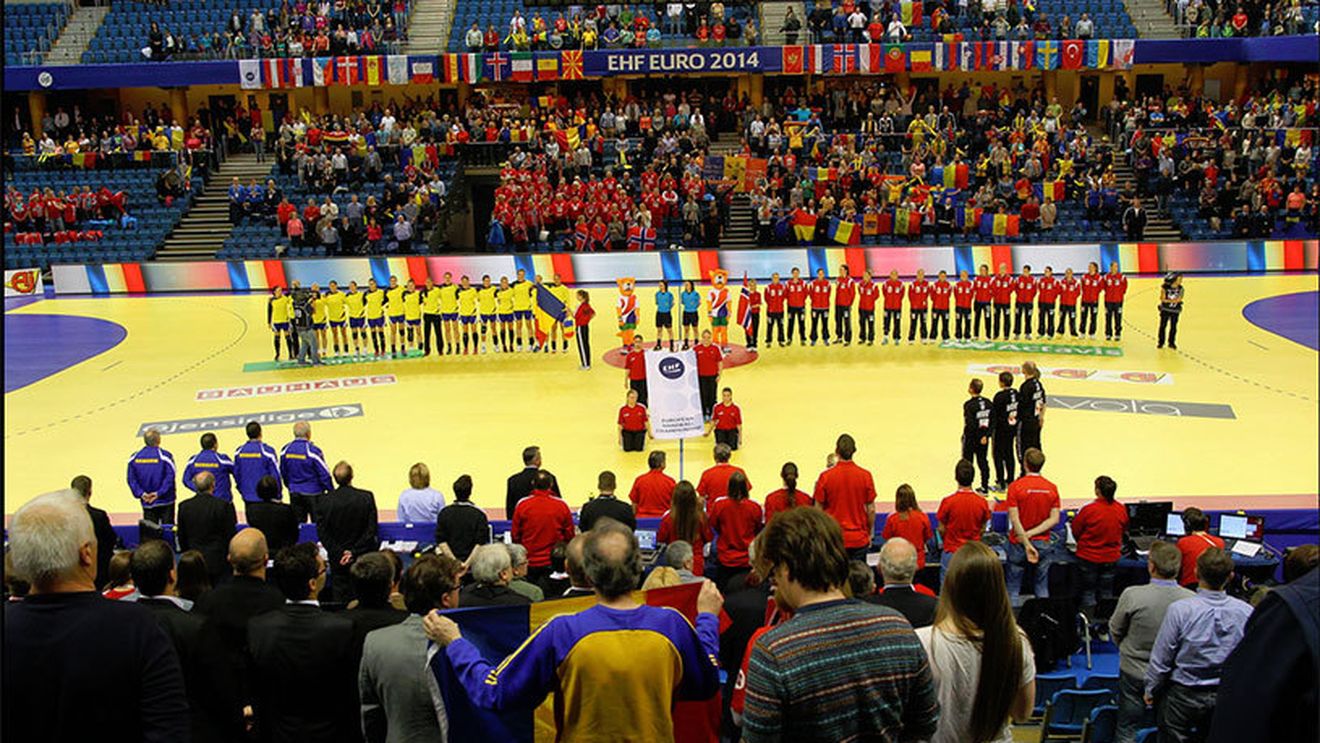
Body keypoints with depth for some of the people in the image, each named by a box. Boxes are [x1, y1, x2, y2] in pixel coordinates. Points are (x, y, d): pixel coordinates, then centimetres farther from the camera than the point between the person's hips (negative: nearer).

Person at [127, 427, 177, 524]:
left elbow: (131, 479, -2)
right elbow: (169, 477, -17)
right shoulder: (165, 456, -12)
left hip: (147, 504, 3)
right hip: (165, 501, -3)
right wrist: (159, 493, -14)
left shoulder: (134, 458, 0)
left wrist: (140, 493, -7)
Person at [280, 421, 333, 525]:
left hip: (294, 494, 5)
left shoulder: (285, 450, -3)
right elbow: (324, 474, -13)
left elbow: (283, 473, 9)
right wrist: (331, 490, -1)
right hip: (313, 494, -5)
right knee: (318, 524, 4)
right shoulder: (313, 451, -18)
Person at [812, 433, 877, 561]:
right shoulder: (865, 476, -5)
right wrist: (870, 534, 14)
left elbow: (818, 510, -1)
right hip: (859, 539, 1)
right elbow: (871, 509, 0)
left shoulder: (825, 476, -7)